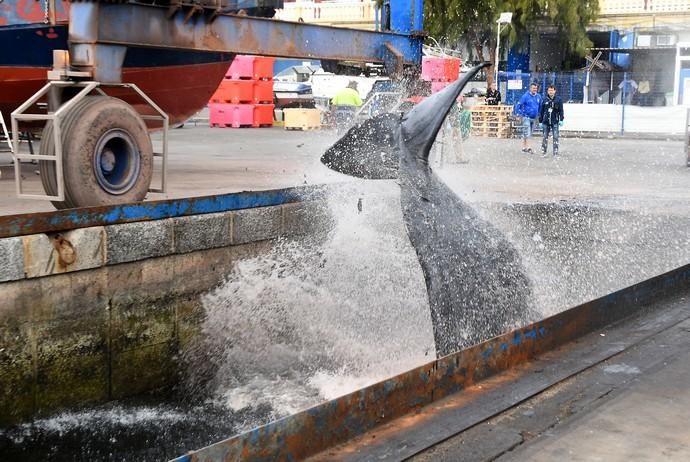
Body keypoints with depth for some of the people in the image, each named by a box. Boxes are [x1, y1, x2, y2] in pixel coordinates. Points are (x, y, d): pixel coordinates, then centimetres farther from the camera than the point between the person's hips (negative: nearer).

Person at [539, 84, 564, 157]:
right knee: (545, 137, 5)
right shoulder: (545, 100, 5)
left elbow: (561, 110, 1)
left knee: (555, 137, -3)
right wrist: (540, 121, 7)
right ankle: (543, 152, 11)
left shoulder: (558, 99, 1)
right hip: (546, 122, 1)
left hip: (555, 122, -1)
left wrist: (561, 120, -6)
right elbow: (541, 111, 9)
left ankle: (555, 152, 1)